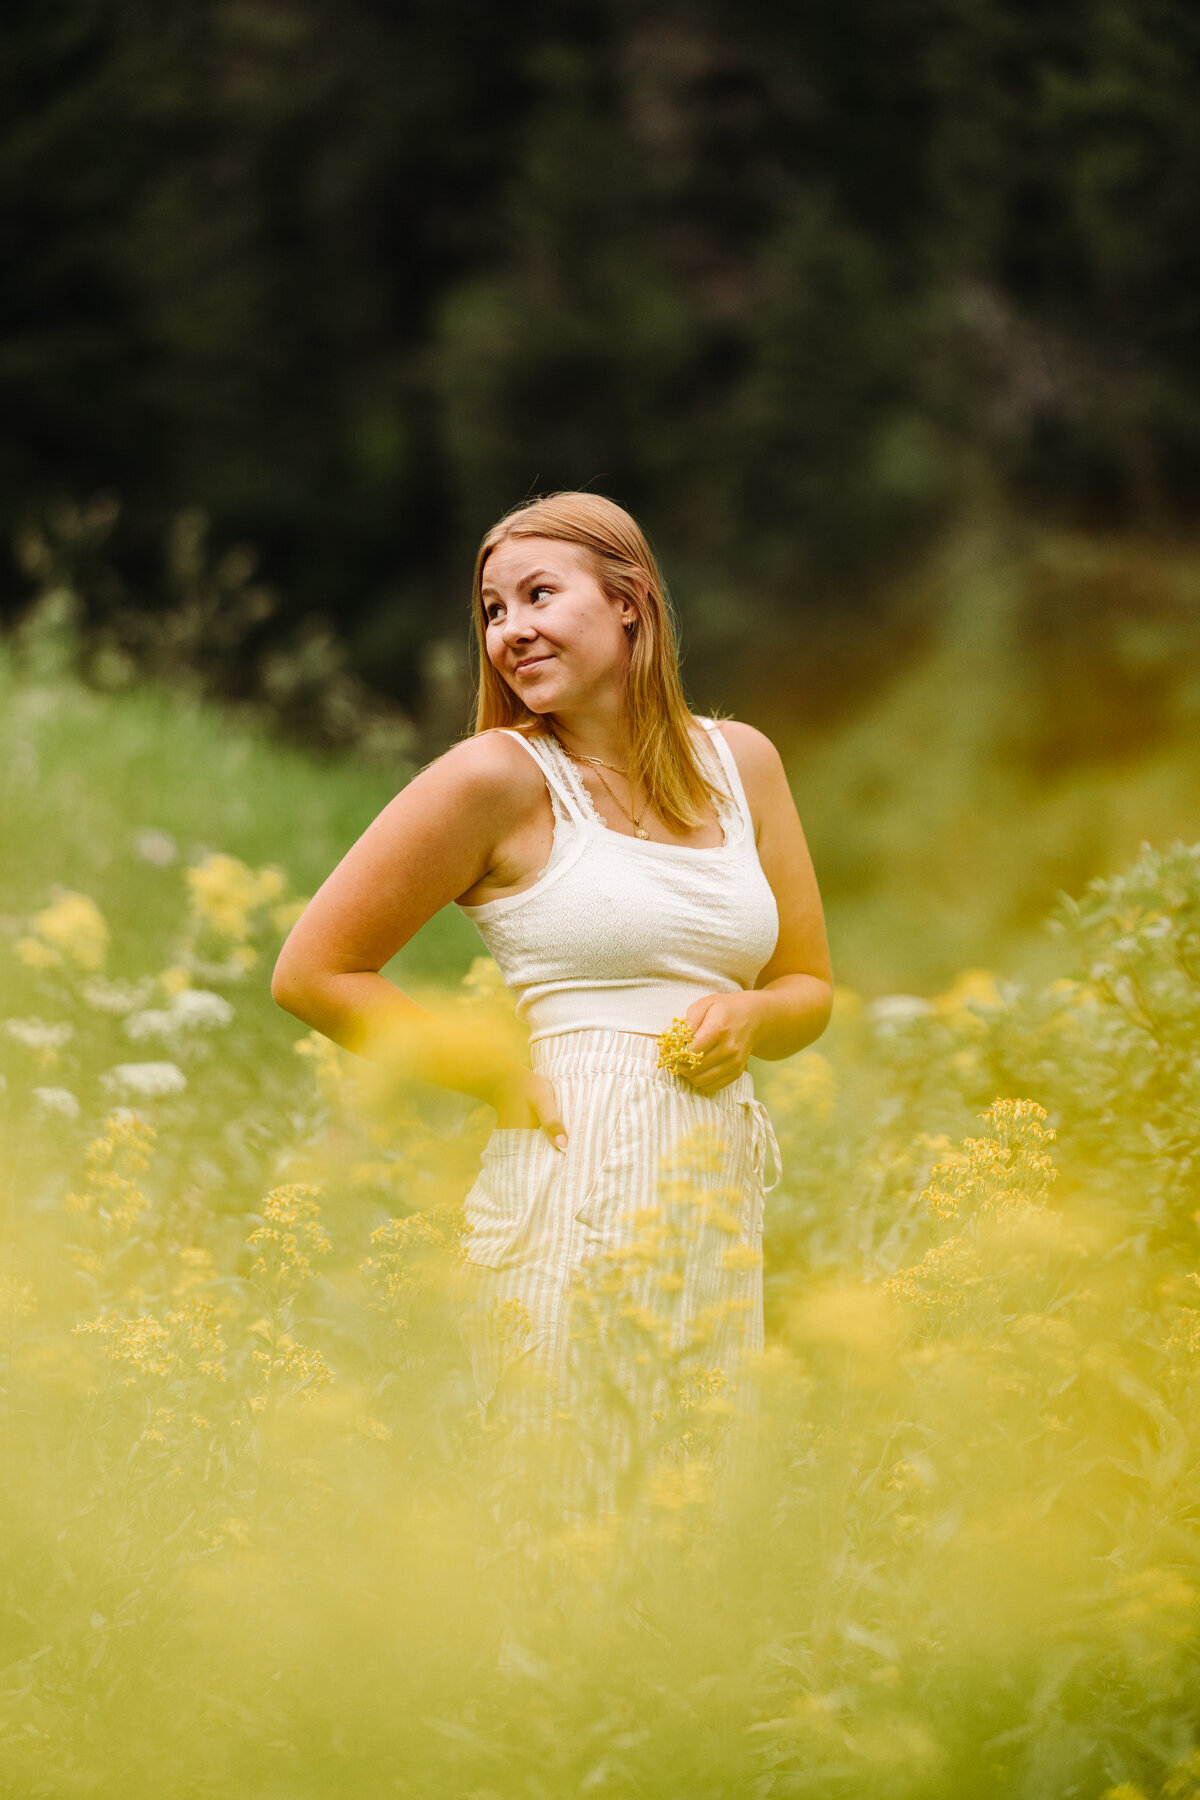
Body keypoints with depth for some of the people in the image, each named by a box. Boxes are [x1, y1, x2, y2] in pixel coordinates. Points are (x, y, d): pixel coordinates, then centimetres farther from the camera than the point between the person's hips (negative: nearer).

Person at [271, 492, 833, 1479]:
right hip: (573, 1182, -5)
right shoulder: (500, 776, -2)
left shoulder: (741, 760, 12)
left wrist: (747, 1017, -2)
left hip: (723, 1197, 5)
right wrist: (499, 1079, -4)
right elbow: (312, 972, 0)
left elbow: (811, 988, 20)